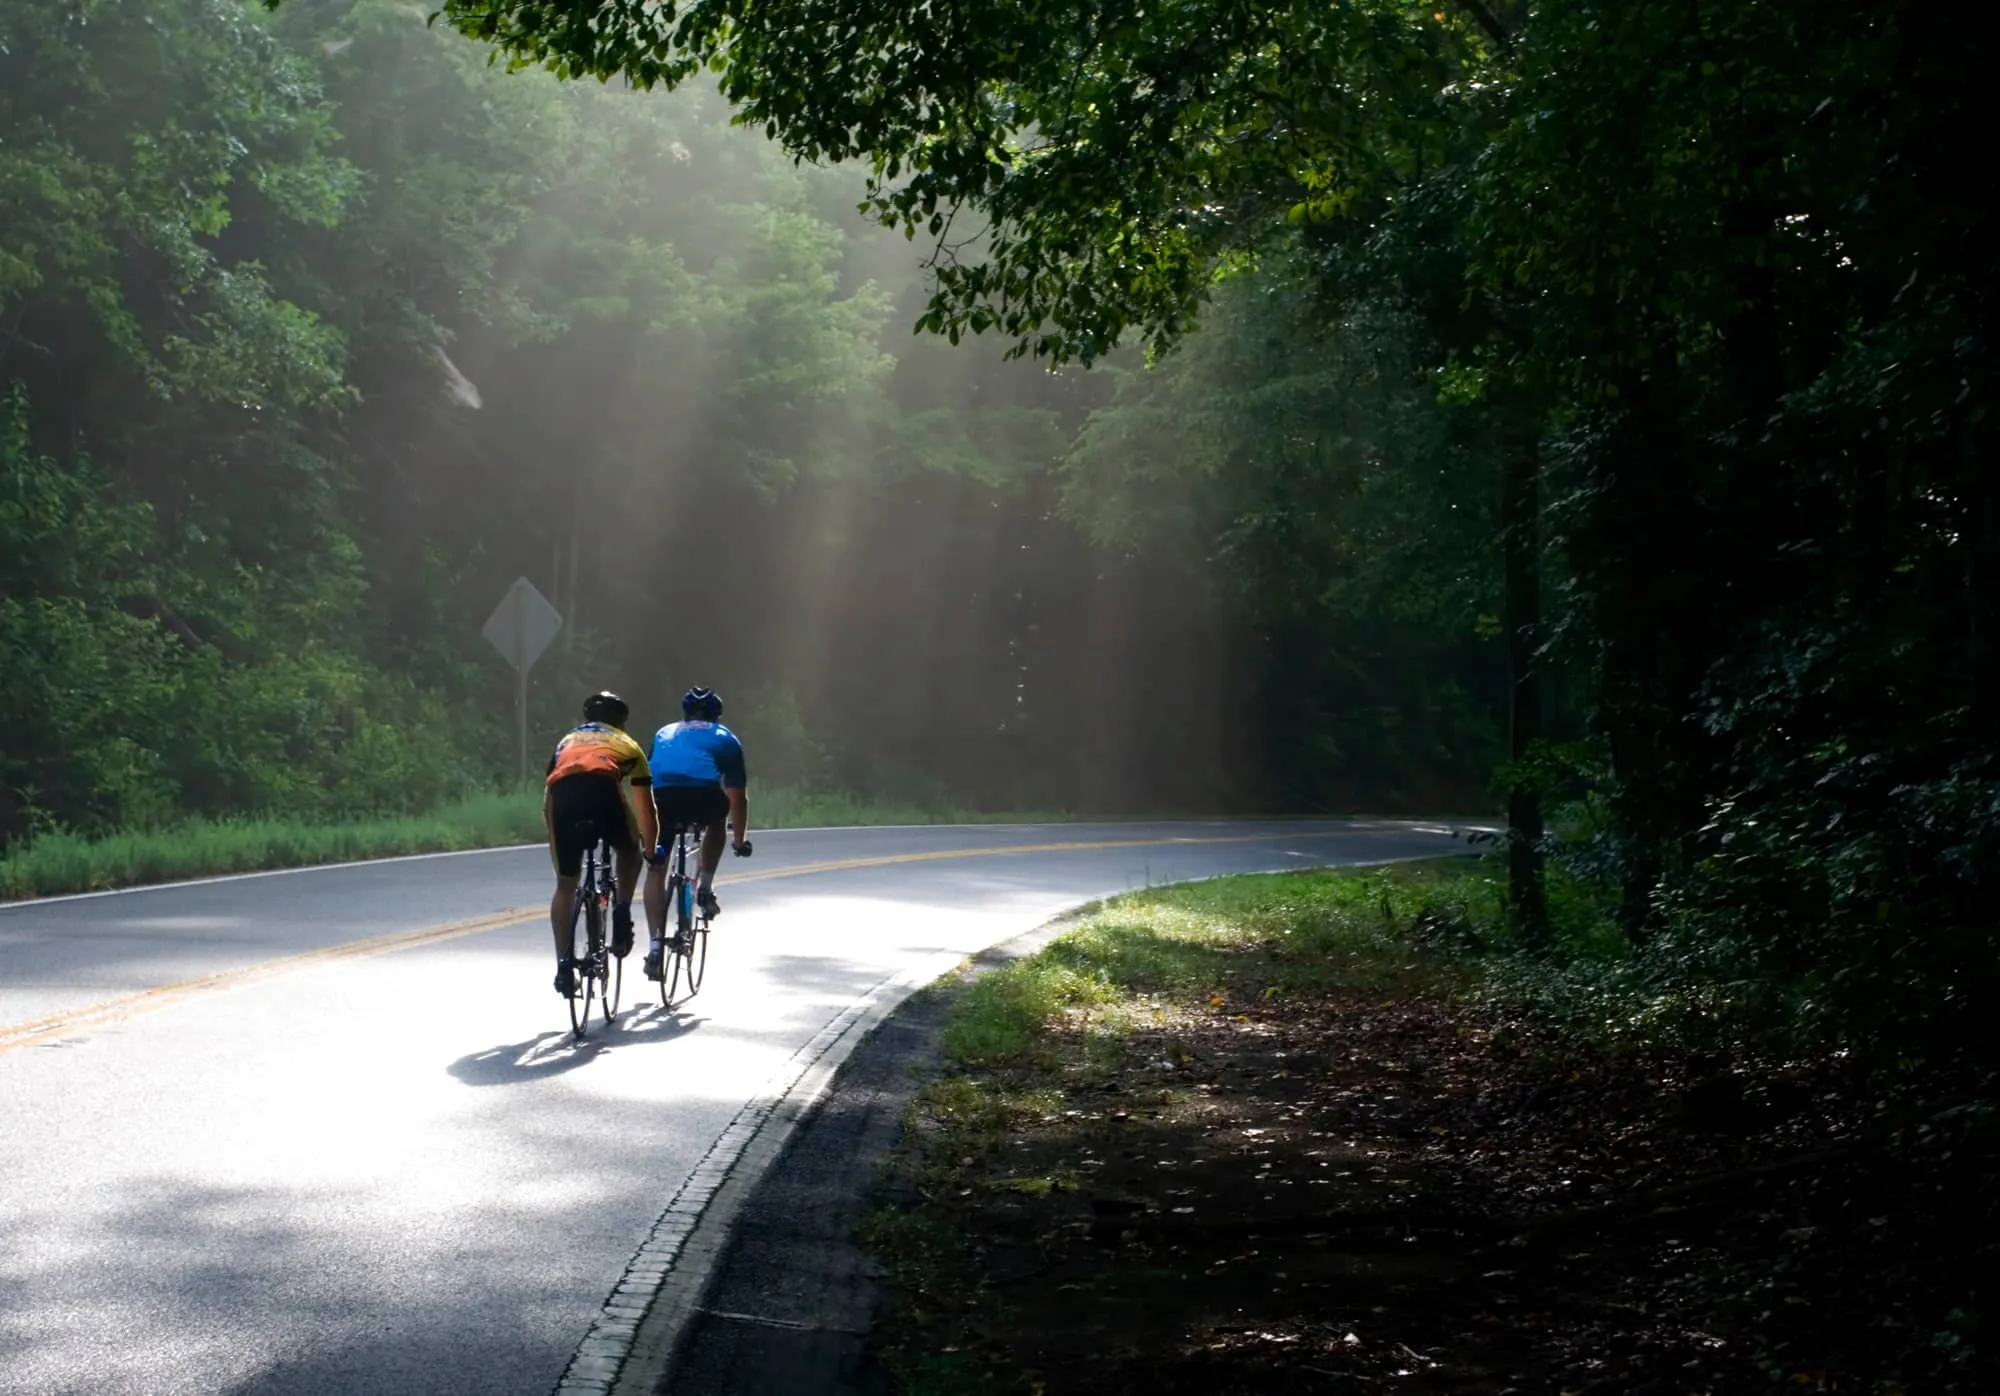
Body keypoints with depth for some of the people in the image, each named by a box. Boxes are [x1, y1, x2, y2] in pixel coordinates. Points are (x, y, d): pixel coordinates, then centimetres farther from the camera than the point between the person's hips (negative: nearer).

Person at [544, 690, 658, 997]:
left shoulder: (567, 741, 40)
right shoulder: (626, 744, 35)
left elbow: (547, 805, 40)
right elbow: (645, 808, 37)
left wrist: (556, 845, 49)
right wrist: (651, 849, 51)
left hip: (563, 793, 2)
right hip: (603, 789, -2)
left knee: (565, 885, 15)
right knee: (629, 851, 29)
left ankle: (563, 964, 9)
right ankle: (621, 912, 10)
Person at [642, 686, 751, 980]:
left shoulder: (663, 734, 37)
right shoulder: (725, 738, 30)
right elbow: (737, 796, 32)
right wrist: (741, 839, 44)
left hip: (662, 797, 1)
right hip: (703, 797, -1)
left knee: (656, 869, 13)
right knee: (717, 821, 35)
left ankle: (656, 942, -1)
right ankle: (705, 886, 20)